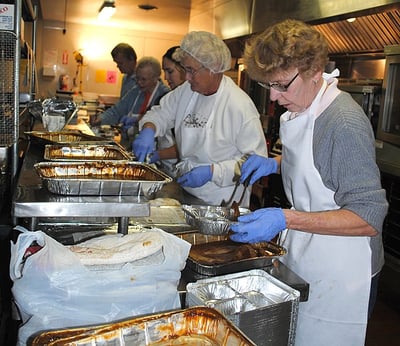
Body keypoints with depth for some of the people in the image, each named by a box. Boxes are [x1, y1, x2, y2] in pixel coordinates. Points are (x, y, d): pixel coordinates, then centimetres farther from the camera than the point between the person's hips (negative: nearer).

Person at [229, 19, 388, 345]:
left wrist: (286, 219, -32)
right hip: (300, 259, 8)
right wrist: (274, 164, 2)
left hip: (338, 277, -8)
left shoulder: (346, 123, -24)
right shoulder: (301, 109, 3)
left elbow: (369, 218, -25)